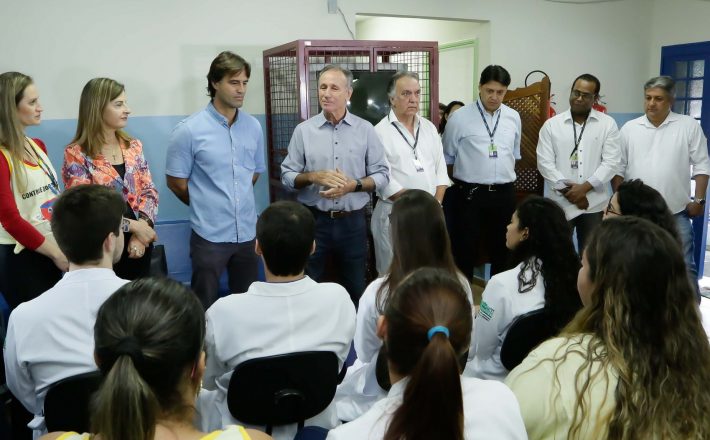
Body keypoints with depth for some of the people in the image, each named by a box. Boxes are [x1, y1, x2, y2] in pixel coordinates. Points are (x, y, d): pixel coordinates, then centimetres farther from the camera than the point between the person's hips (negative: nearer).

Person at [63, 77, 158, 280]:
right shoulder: (76, 154, -9)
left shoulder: (134, 146, 6)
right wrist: (133, 225, -18)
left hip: (139, 242, 5)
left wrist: (141, 230, -14)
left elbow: (149, 191, 2)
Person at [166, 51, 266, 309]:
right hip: (210, 234, -4)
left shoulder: (253, 127, 3)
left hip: (247, 232, 4)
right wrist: (207, 206, 7)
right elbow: (175, 181, -3)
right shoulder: (189, 130, -10)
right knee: (204, 307, 9)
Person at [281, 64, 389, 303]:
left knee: (355, 290, 14)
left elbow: (382, 174, 1)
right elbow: (287, 176, 1)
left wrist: (354, 185, -16)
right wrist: (313, 177, -17)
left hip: (352, 222, 1)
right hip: (314, 221, 0)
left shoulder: (365, 130, 0)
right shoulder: (304, 130, 0)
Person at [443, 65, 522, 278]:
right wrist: (461, 180, 8)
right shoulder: (460, 118, -6)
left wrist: (506, 178, 16)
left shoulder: (513, 117, 6)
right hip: (470, 193, -4)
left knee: (502, 251, 15)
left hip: (504, 194, 4)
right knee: (465, 251, 2)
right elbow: (447, 157, 4)